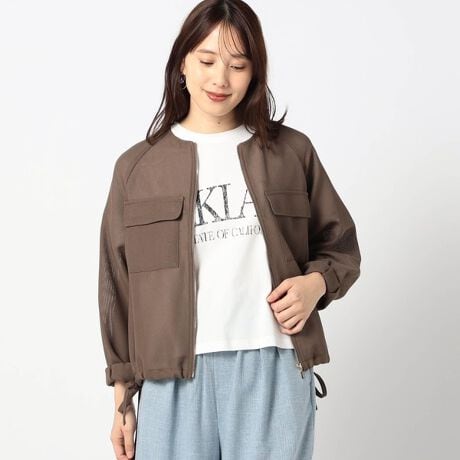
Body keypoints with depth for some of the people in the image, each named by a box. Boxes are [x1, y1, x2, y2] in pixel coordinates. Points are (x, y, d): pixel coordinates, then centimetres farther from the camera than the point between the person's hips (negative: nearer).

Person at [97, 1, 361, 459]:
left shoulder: (292, 151, 6)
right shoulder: (137, 166, 6)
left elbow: (341, 246, 14)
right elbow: (119, 289, 7)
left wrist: (317, 282, -8)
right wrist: (123, 398, 6)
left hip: (275, 368, 0)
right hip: (175, 374, 0)